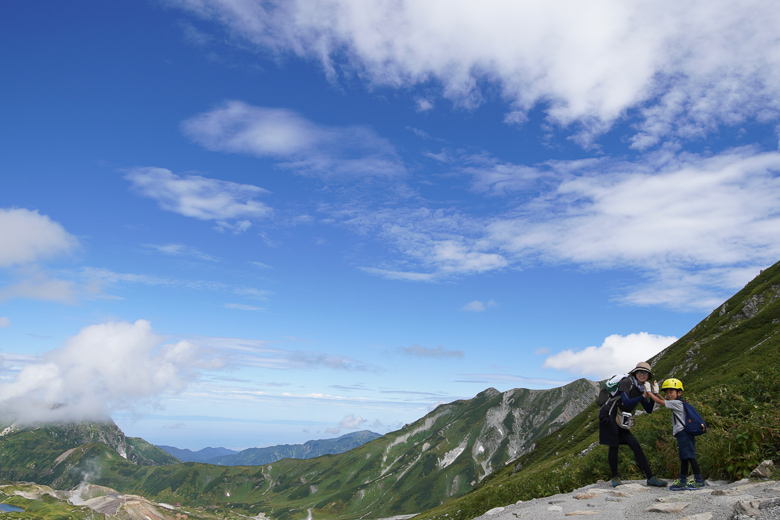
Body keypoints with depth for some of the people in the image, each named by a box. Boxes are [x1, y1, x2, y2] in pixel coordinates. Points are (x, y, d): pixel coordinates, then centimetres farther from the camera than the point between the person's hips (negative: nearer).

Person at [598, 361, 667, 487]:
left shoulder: (641, 389, 11)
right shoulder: (627, 382, -12)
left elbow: (649, 410, 12)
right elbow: (626, 403, -22)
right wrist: (643, 396, -22)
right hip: (609, 415, -8)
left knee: (636, 446, 3)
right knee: (614, 446, -5)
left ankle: (650, 478, 7)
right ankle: (615, 477, 11)